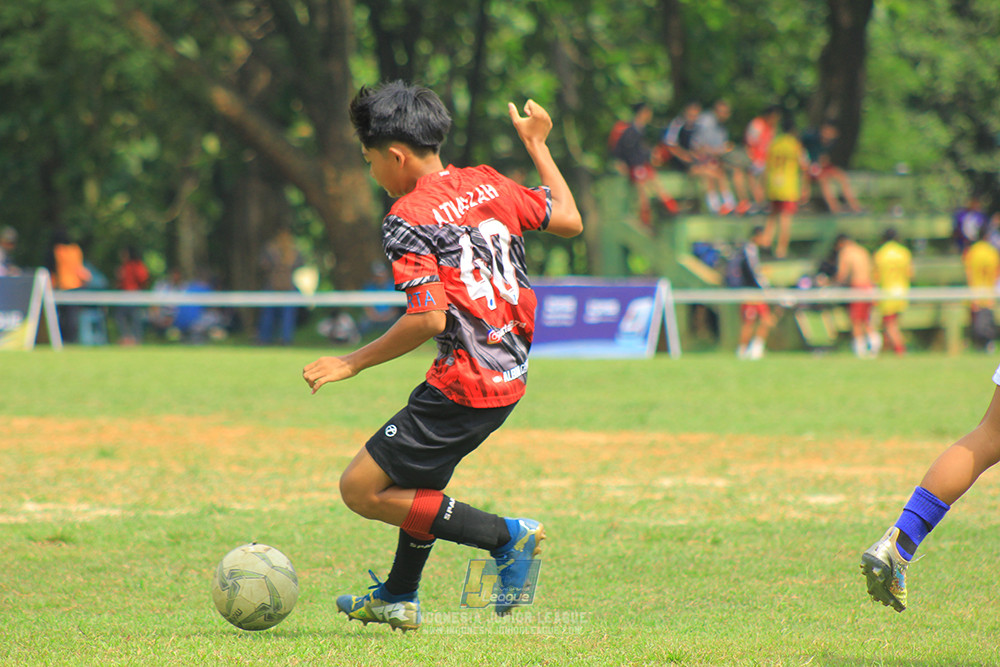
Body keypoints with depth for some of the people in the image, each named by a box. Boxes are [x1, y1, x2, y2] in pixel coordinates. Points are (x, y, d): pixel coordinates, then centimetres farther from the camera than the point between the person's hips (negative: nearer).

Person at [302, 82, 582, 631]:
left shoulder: (408, 218, -14)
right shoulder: (487, 184, 6)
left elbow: (430, 317, -22)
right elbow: (569, 220, 17)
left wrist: (353, 363, -14)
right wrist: (536, 144, 29)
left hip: (464, 385, -9)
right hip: (510, 374, 9)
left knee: (361, 489, -3)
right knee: (419, 474, 29)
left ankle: (507, 536, -8)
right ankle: (399, 597, 44)